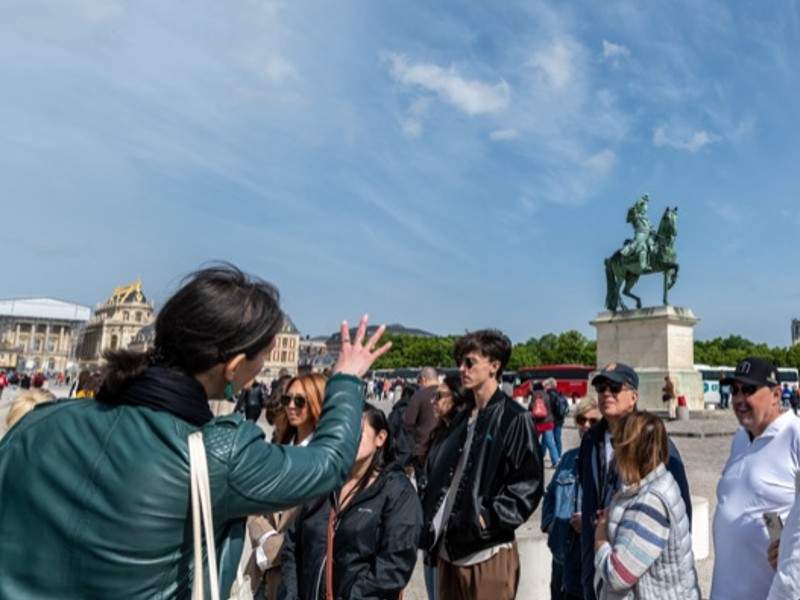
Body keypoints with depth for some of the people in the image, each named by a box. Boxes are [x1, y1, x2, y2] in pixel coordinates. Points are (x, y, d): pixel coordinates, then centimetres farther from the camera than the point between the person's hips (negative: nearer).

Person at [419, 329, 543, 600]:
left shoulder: (515, 418, -8)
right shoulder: (462, 419, 14)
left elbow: (528, 483, -12)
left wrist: (489, 520, -17)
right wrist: (430, 525, 7)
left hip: (488, 553, -7)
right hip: (449, 547, 7)